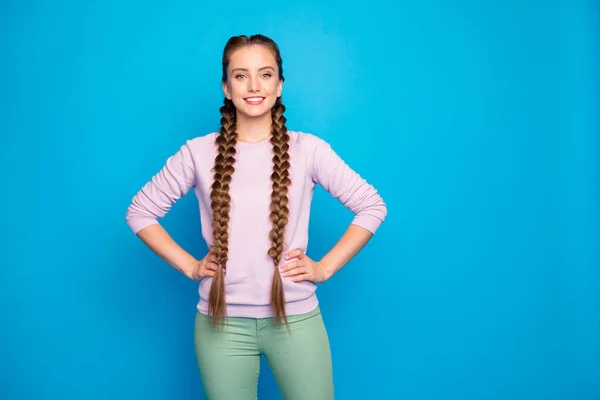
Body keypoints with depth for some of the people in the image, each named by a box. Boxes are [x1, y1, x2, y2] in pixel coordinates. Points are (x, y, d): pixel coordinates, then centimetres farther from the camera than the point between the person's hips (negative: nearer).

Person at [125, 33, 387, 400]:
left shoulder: (308, 149, -4)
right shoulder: (198, 153, -1)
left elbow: (373, 206, 1)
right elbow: (141, 211, 7)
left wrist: (326, 267, -4)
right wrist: (188, 266, 0)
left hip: (296, 317, 0)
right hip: (222, 322, 1)